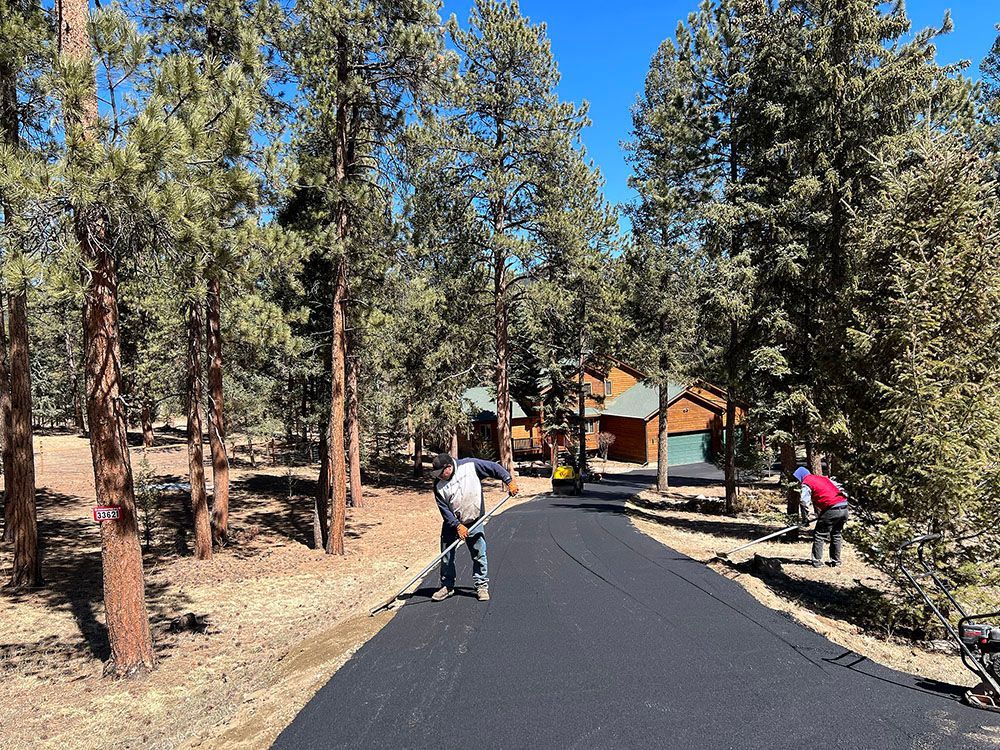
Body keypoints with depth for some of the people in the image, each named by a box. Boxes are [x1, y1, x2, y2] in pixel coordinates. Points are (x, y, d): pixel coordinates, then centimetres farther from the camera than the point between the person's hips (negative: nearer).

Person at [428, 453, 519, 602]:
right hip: (451, 523, 1)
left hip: (474, 522, -1)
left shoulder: (471, 465, -16)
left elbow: (494, 468, -7)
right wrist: (457, 526, -19)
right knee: (447, 556, 7)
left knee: (479, 555, 1)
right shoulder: (439, 485, -13)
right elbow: (444, 510, -13)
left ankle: (482, 586, 15)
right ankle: (447, 586, 23)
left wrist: (509, 481, -12)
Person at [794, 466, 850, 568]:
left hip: (831, 509, -7)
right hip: (845, 508, 7)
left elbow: (804, 501, -9)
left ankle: (817, 561, 3)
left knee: (819, 535, 6)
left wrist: (808, 516, 2)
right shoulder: (823, 478, 24)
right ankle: (836, 561, 23)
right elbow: (840, 488, 24)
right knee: (837, 535, 21)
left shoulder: (806, 483, 3)